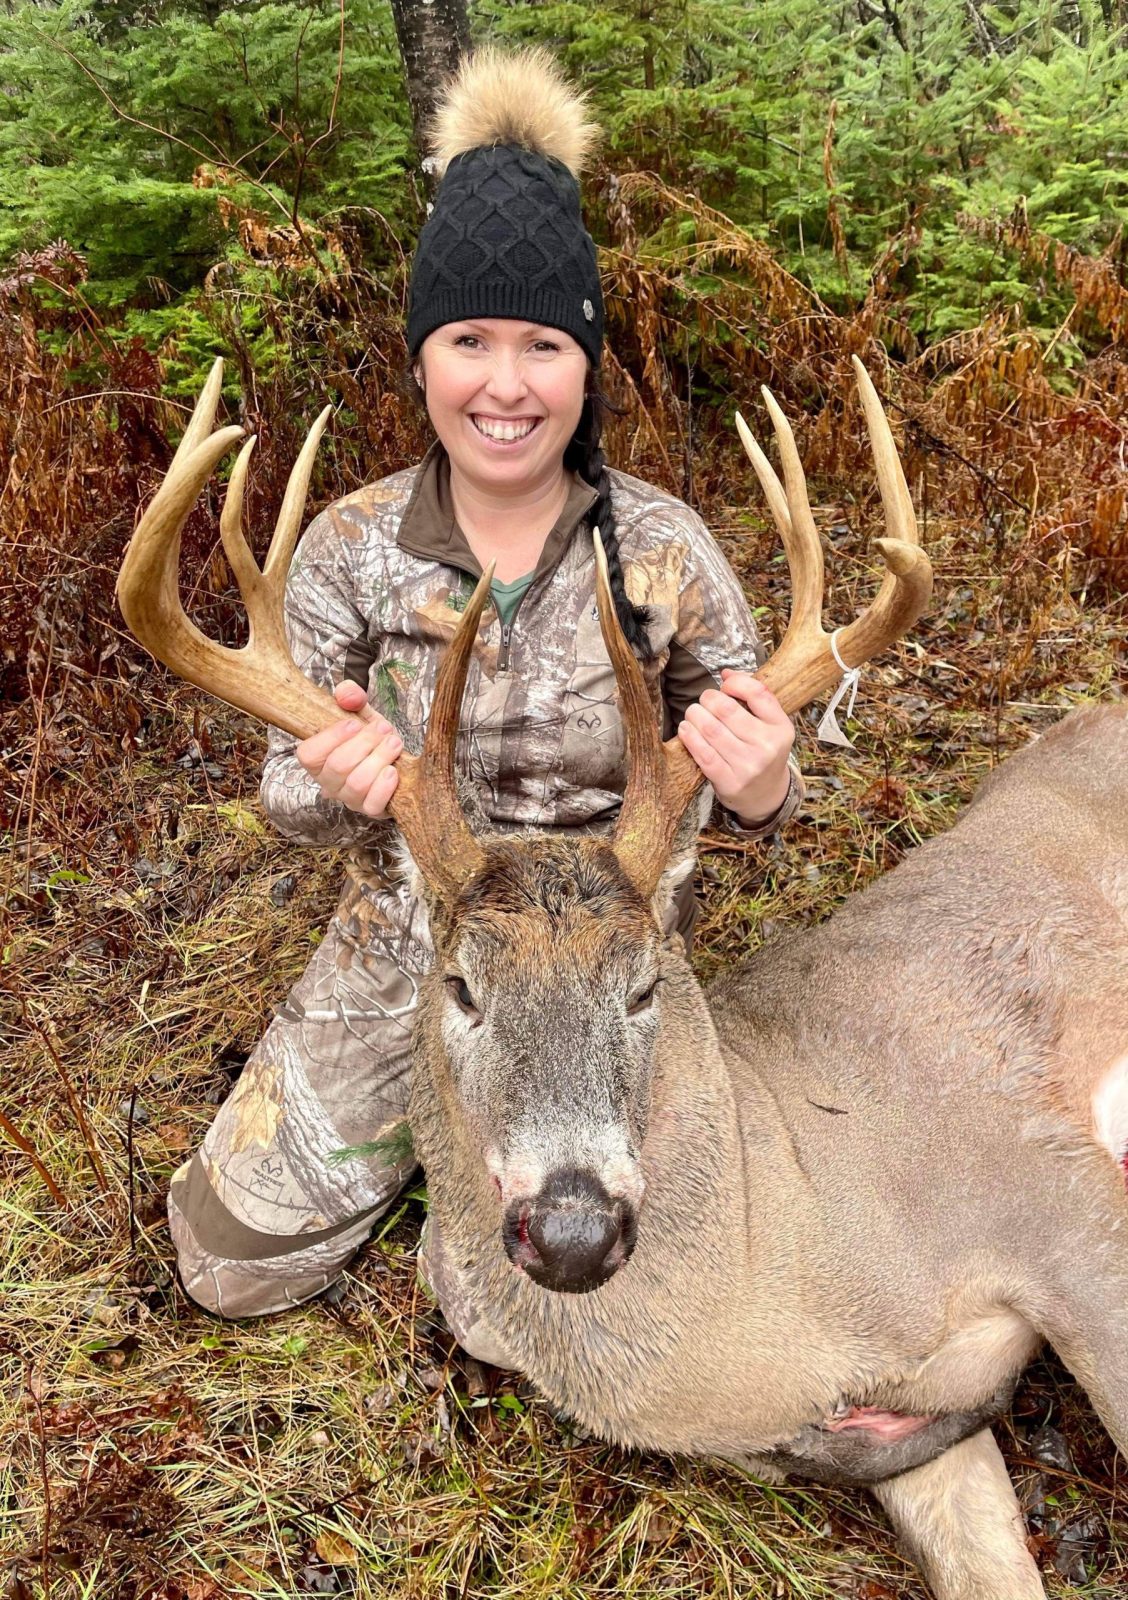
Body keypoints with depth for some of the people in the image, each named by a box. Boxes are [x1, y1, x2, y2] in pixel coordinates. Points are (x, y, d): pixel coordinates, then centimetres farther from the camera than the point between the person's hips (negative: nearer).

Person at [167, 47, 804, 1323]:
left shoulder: (661, 548, -14)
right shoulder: (349, 548, -11)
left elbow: (753, 775, -7)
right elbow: (289, 794, -6)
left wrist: (760, 791, -33)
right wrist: (338, 785, -31)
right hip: (405, 949, 2)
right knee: (232, 1260, 8)